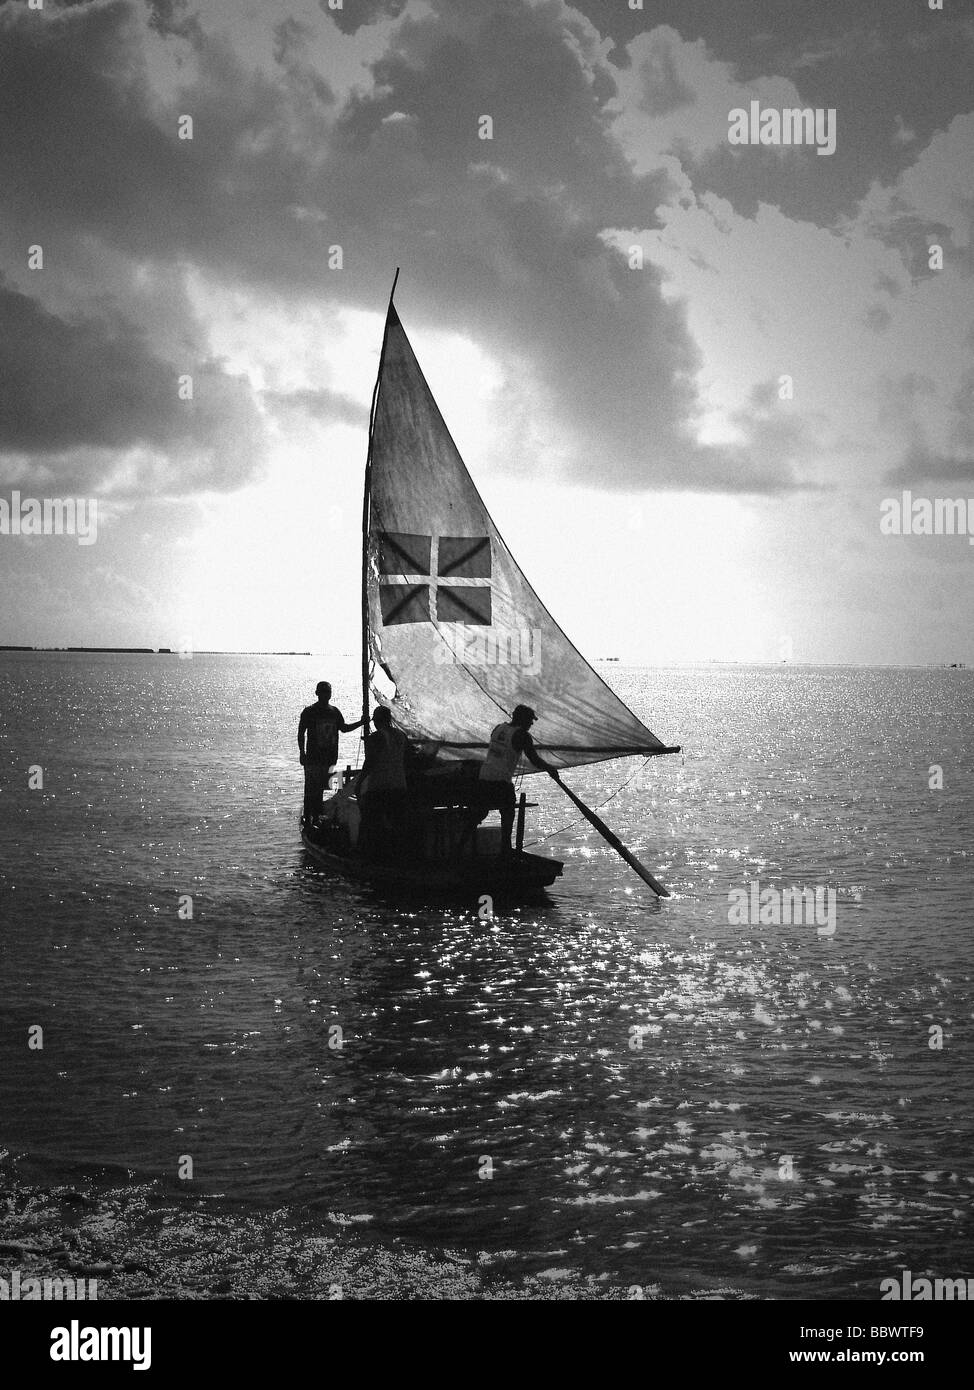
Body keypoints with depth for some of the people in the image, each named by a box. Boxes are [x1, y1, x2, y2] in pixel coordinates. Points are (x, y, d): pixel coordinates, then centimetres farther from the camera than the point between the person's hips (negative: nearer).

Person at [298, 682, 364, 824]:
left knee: (320, 789, 8)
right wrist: (302, 753, -10)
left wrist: (361, 723, 7)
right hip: (313, 758, -4)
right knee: (311, 789, -4)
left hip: (329, 758, 4)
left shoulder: (334, 712, 9)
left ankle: (317, 816, 15)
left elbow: (343, 728, 19)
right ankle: (308, 818, 0)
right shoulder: (309, 712, -5)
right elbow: (301, 734, -3)